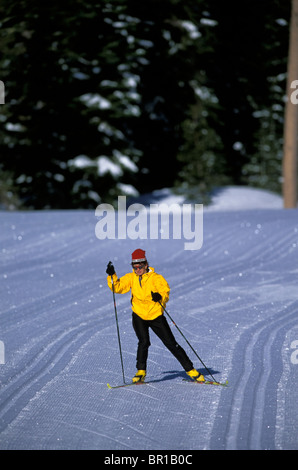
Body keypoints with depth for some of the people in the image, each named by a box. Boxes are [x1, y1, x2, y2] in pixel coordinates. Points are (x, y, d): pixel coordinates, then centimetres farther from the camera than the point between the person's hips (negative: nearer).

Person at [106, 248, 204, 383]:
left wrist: (160, 297, -45)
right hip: (139, 315, 2)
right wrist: (112, 276, -15)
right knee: (144, 342, -20)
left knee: (171, 344, 1)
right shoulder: (131, 278, 1)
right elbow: (118, 287, 1)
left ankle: (190, 370, 10)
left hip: (156, 315, -2)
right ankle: (141, 371, -5)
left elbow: (165, 290, -23)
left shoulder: (155, 278, -12)